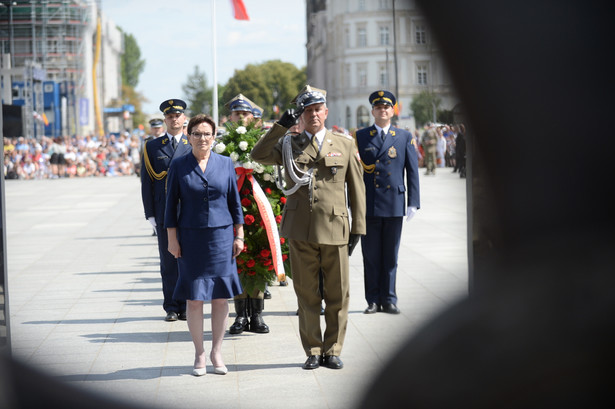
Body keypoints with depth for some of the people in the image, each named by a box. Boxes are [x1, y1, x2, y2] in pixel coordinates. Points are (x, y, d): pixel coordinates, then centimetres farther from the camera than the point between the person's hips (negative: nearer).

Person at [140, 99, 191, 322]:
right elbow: (147, 182, 6)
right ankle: (171, 308, 9)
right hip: (164, 214, 0)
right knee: (168, 262, 3)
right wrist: (150, 214, 0)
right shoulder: (152, 147, 8)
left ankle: (186, 306, 10)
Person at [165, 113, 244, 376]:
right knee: (194, 298, -1)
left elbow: (235, 201, 8)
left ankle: (216, 353, 13)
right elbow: (171, 204, 3)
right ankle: (199, 354, 11)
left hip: (221, 236, 1)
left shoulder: (225, 164, 5)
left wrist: (239, 235, 5)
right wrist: (172, 239, -2)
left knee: (221, 297, 2)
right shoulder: (178, 166, 1)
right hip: (191, 238, -1)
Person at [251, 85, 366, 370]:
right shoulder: (288, 145, 9)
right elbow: (258, 155, -7)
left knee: (337, 293, 3)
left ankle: (332, 350, 14)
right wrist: (280, 126, -10)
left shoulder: (345, 145, 9)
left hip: (335, 229, 0)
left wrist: (358, 227, 5)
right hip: (300, 230, 0)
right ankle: (313, 351, 13)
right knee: (306, 293, 4)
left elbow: (356, 188, 10)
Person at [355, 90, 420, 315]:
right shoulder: (360, 137, 6)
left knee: (391, 256, 6)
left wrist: (413, 202, -1)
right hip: (368, 205, 0)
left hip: (394, 204, 0)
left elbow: (412, 170, 6)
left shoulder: (405, 137, 8)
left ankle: (389, 300, 13)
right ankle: (373, 300, 11)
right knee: (371, 256, 3)